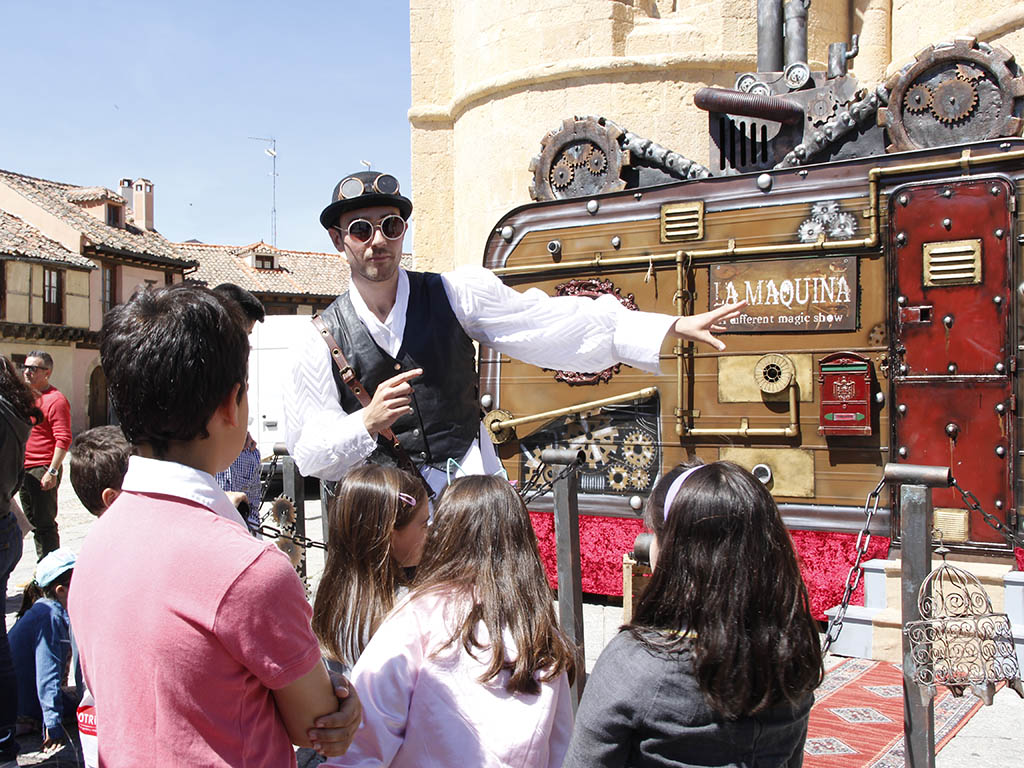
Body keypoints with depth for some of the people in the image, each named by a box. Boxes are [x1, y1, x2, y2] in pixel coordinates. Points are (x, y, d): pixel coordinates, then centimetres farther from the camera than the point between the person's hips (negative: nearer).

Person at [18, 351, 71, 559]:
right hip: (23, 470, 9)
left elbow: (63, 440, -18)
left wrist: (52, 471, -22)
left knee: (45, 524, -5)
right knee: (33, 522, 15)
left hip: (42, 470, -9)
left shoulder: (55, 400, -12)